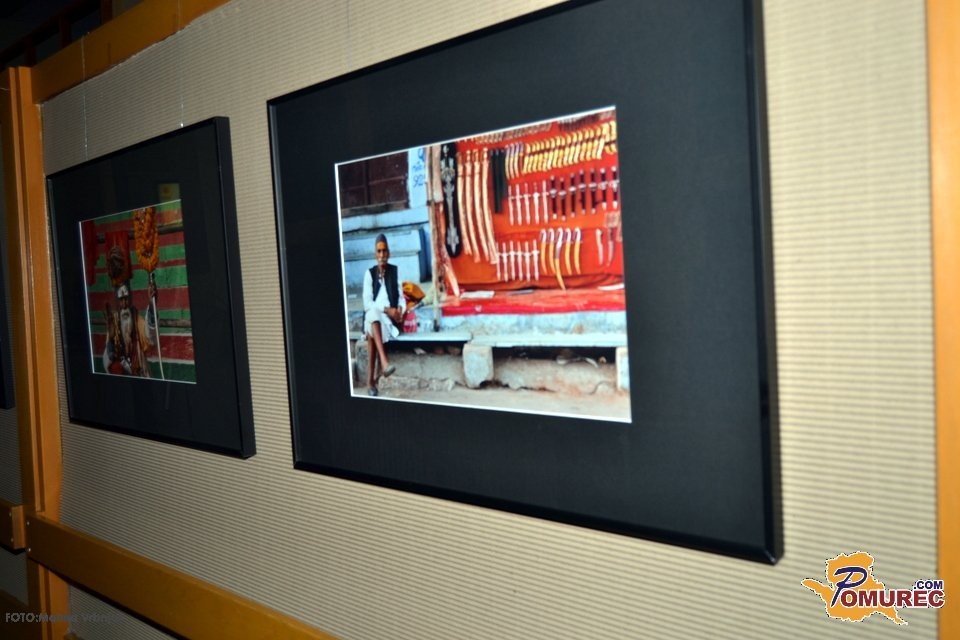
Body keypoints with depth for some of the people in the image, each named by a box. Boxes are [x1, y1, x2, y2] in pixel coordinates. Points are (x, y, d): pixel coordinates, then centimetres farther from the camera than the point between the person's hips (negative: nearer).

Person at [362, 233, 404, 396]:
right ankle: (384, 362, -50)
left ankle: (370, 381, -33)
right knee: (373, 315, -39)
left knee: (372, 333, -33)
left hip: (389, 317, 1)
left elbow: (400, 297, 9)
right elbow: (367, 303, -4)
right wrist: (386, 309, -18)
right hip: (373, 315, -1)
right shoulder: (369, 273, 5)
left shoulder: (394, 271, 11)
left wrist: (399, 309, -13)